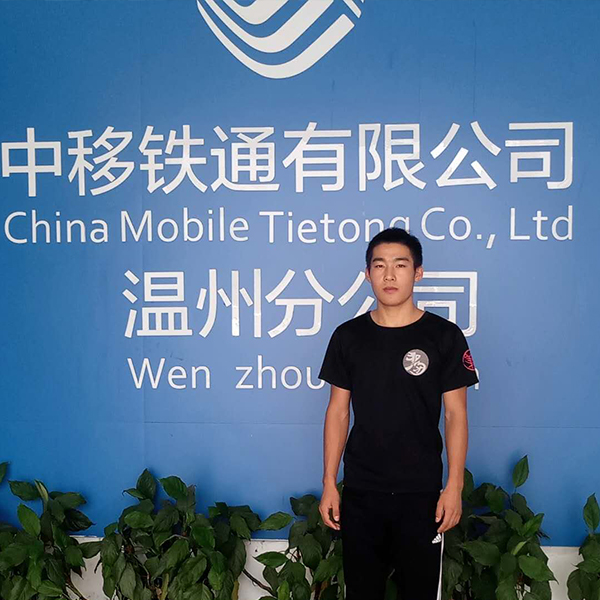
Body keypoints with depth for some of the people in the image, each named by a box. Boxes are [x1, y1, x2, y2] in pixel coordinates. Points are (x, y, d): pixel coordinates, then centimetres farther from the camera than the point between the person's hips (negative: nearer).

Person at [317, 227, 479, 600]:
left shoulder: (444, 336, -5)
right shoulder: (348, 336, 1)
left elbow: (456, 414, -3)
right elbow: (338, 411, 4)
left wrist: (455, 486, -7)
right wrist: (329, 483, 2)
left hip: (421, 492, -2)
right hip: (360, 491, 2)